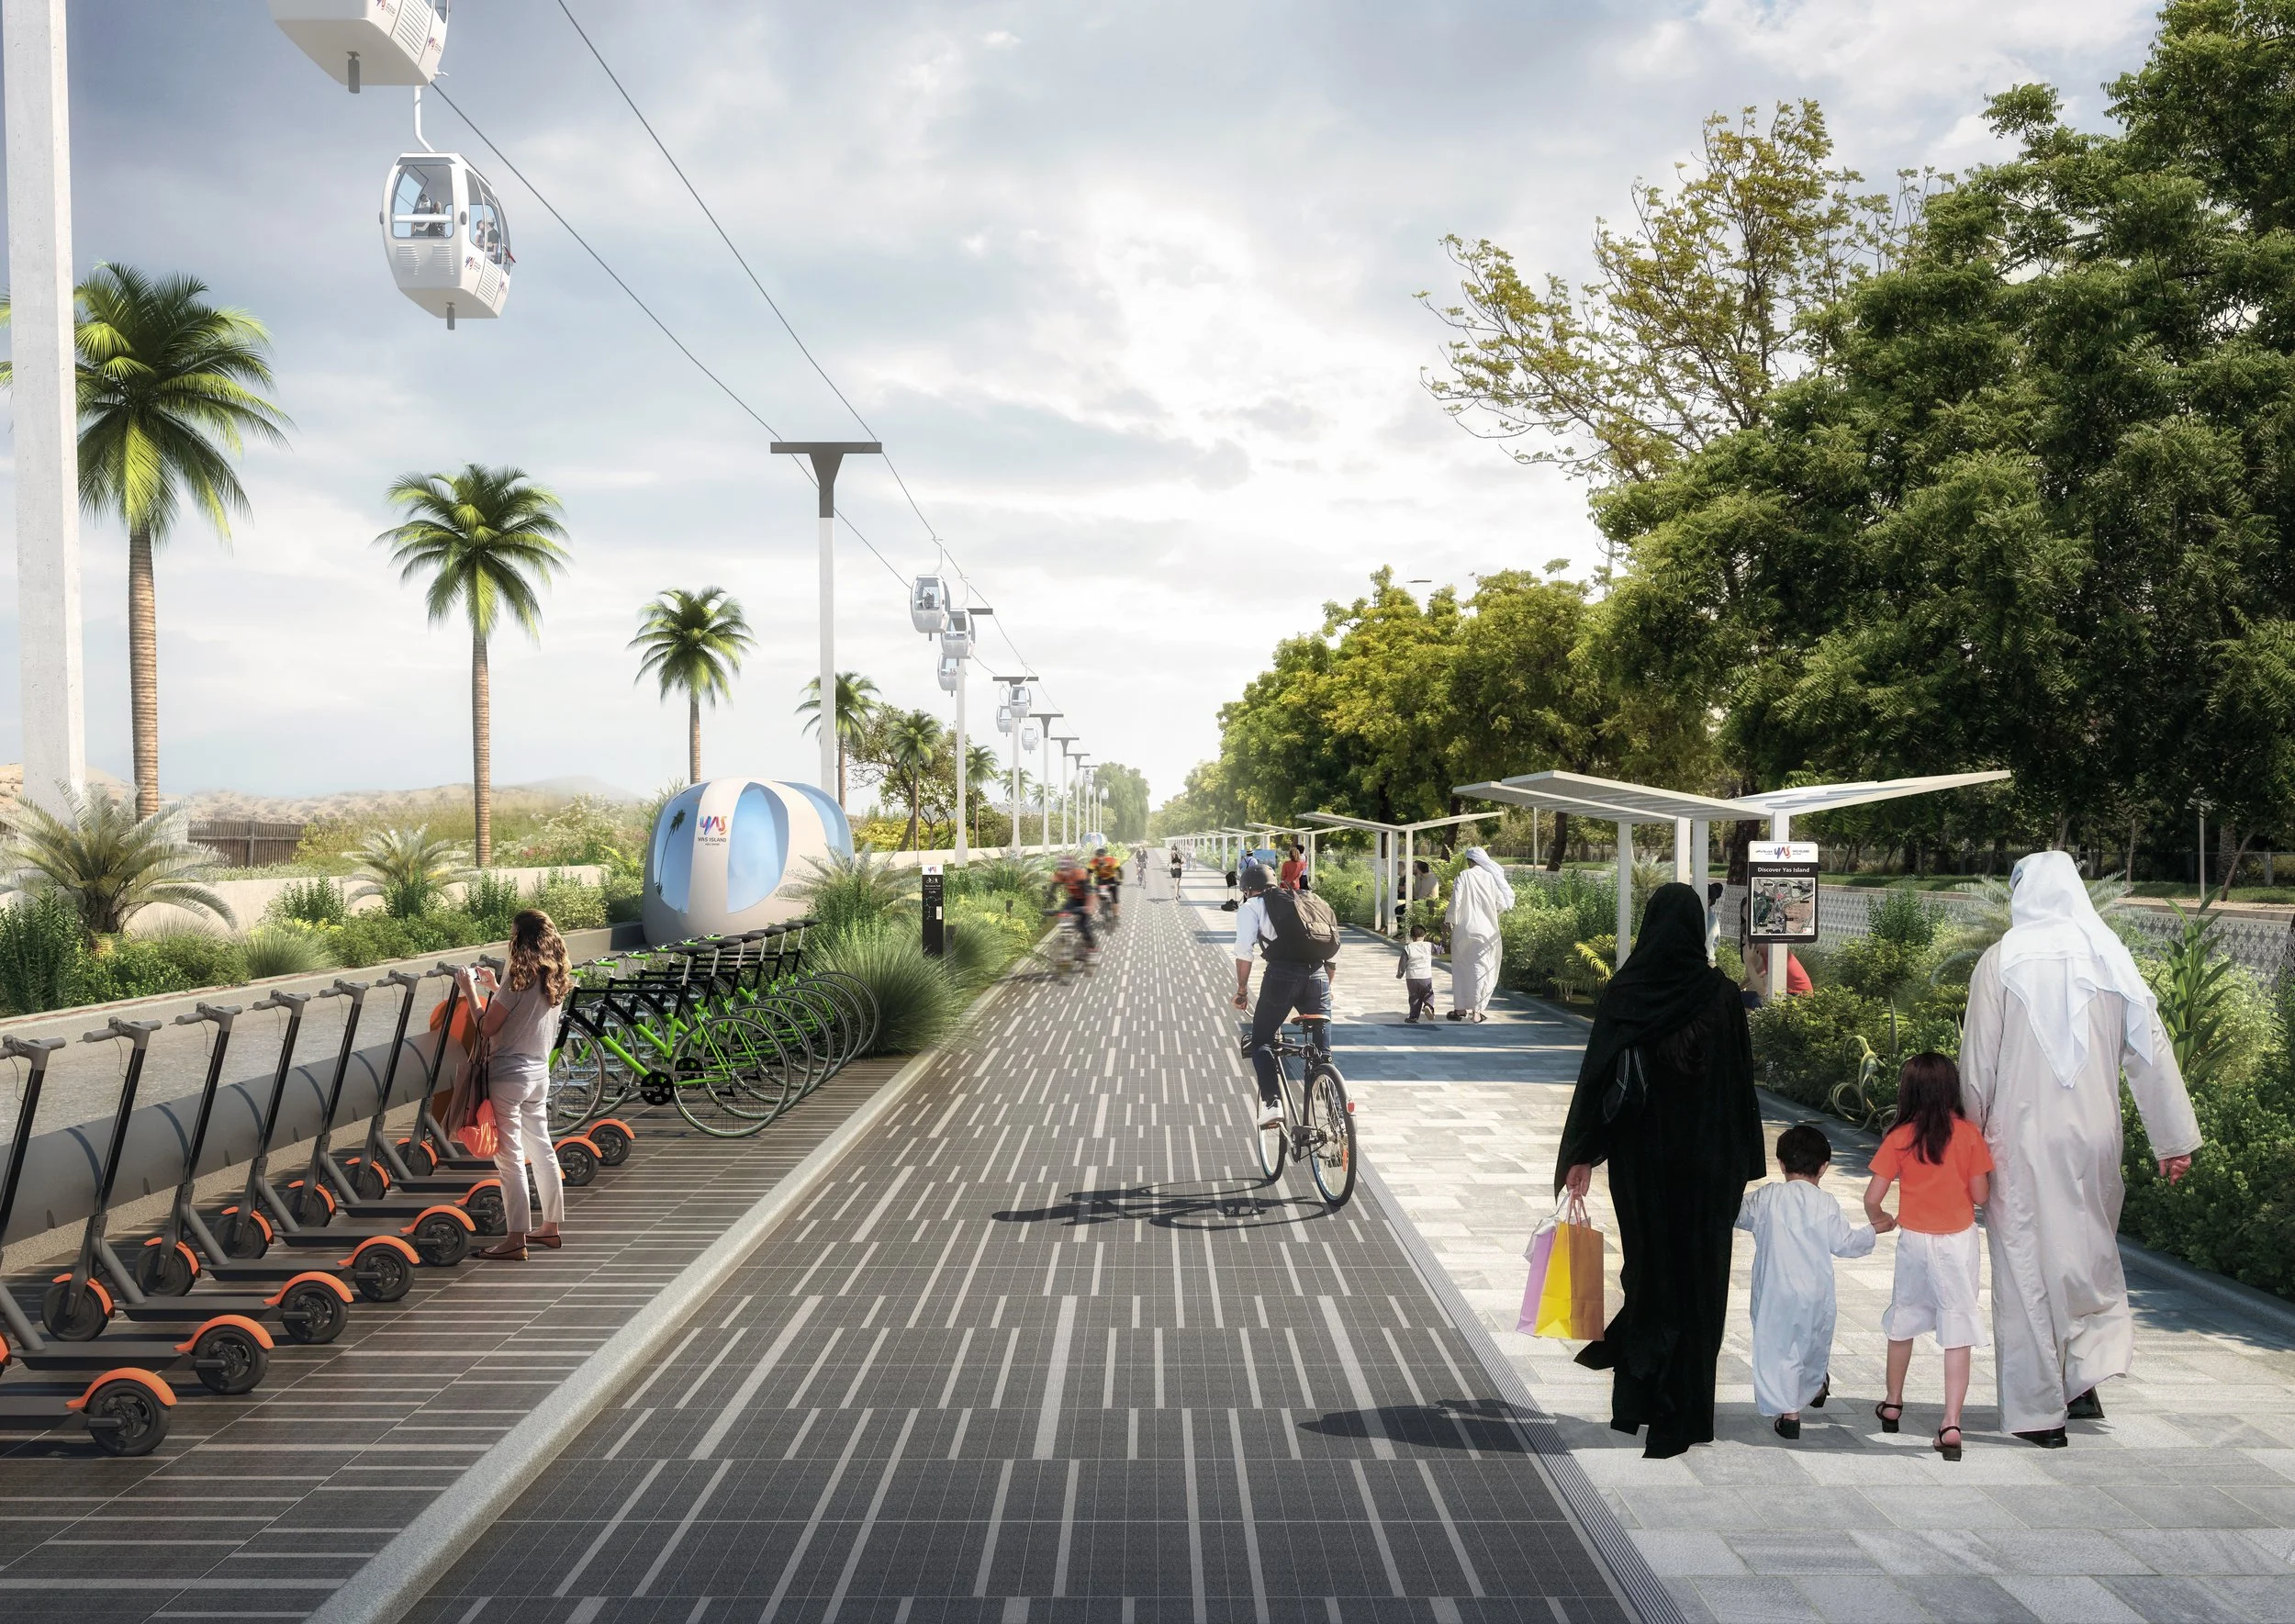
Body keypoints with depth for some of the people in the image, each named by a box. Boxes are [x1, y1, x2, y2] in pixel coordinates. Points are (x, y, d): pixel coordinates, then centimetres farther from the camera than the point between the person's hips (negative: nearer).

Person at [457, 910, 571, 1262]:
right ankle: (551, 1227, 24)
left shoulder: (519, 982, -16)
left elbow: (487, 1027, -12)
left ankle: (516, 1240, -4)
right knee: (542, 1149, 16)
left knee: (510, 1157, -5)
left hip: (508, 1077, -8)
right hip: (539, 1075, 8)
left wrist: (470, 990, -3)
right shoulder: (554, 981, 7)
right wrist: (494, 988, 18)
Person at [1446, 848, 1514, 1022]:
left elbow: (1455, 901, -12)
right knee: (1481, 968, 6)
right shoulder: (1491, 877, -2)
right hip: (1486, 929, 1)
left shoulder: (1464, 876, -7)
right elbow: (1502, 904, -2)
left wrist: (1451, 922, 2)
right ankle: (1477, 1010, 2)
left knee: (1460, 968, 12)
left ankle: (1460, 1008, 14)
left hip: (1464, 929, -1)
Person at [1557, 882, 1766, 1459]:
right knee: (1695, 1276, 6)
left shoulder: (1622, 992, -6)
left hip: (1640, 1157, 1)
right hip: (1706, 1160, -1)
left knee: (1648, 1265, 16)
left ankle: (1638, 1397, 20)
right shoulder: (1721, 995, -7)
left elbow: (1596, 1076, -6)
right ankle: (1681, 1416, 8)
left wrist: (1581, 1155, 0)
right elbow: (1741, 1082, -3)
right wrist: (1745, 1161, 6)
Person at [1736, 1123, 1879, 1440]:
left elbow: (1737, 1214, 5)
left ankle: (1788, 1411, -5)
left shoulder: (1765, 1199, -9)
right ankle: (1816, 1388, 49)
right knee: (1815, 1342, 25)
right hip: (1817, 1291, 3)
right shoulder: (1827, 1205, -7)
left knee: (1777, 1347, 2)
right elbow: (1846, 1242, 3)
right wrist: (1876, 1228, 20)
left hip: (1775, 1291, -3)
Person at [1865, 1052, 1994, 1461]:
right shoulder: (1968, 1134, -8)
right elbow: (1980, 1196, -6)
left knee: (1903, 1321, 20)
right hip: (1959, 1241, -1)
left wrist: (1878, 1221, 13)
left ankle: (1893, 1404, 35)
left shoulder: (1898, 1137, -8)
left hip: (1914, 1240, 1)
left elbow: (1872, 1196, -8)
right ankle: (1951, 1424, -6)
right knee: (1958, 1333, 0)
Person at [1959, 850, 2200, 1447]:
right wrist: (2175, 1139, 9)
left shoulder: (2002, 961, -7)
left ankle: (2038, 1410, 10)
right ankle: (2086, 1377, 9)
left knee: (2026, 1263, 5)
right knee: (2091, 1252, 21)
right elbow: (2150, 1051, 3)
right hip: (2094, 1137, 3)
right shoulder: (2110, 958, 1)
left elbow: (1977, 1064, -5)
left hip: (2022, 1139, -3)